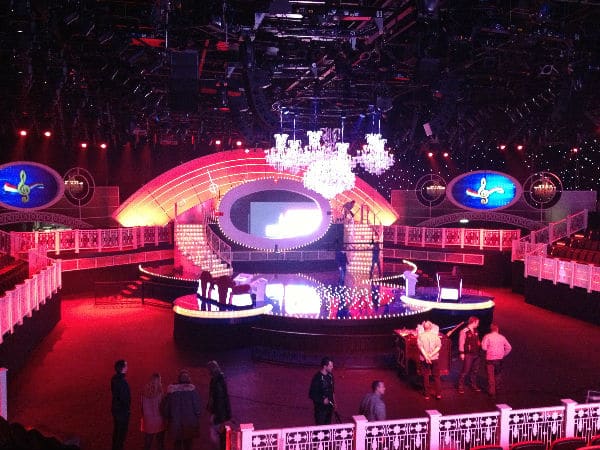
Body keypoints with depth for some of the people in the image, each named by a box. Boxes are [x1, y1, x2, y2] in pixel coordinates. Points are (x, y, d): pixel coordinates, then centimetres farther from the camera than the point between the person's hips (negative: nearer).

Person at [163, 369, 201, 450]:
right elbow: (197, 406, -8)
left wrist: (167, 418, 12)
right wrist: (197, 417, 1)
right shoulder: (192, 389, -9)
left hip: (175, 423, 1)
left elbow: (167, 406, 2)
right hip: (189, 423, -1)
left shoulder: (172, 390, -3)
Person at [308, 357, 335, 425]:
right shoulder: (317, 378, -22)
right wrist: (322, 400, -25)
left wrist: (334, 402, 13)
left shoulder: (330, 375, 1)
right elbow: (311, 394, -18)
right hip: (320, 407, -7)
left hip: (329, 406, 7)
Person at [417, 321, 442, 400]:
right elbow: (439, 346, -9)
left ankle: (427, 394, 14)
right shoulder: (435, 335, -4)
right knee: (436, 376, 12)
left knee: (425, 376, 9)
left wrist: (426, 356, -16)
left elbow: (420, 346, -13)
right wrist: (431, 355, -11)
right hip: (435, 358, 1)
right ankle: (438, 394, 11)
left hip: (424, 359, 0)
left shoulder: (420, 336, -6)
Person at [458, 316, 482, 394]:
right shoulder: (464, 331, -13)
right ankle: (461, 387, 3)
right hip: (468, 354, -7)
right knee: (465, 371, -5)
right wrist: (462, 353, -15)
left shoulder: (475, 331, 11)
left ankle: (474, 385, 27)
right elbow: (461, 343, -13)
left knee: (475, 371, 15)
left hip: (476, 354, 7)